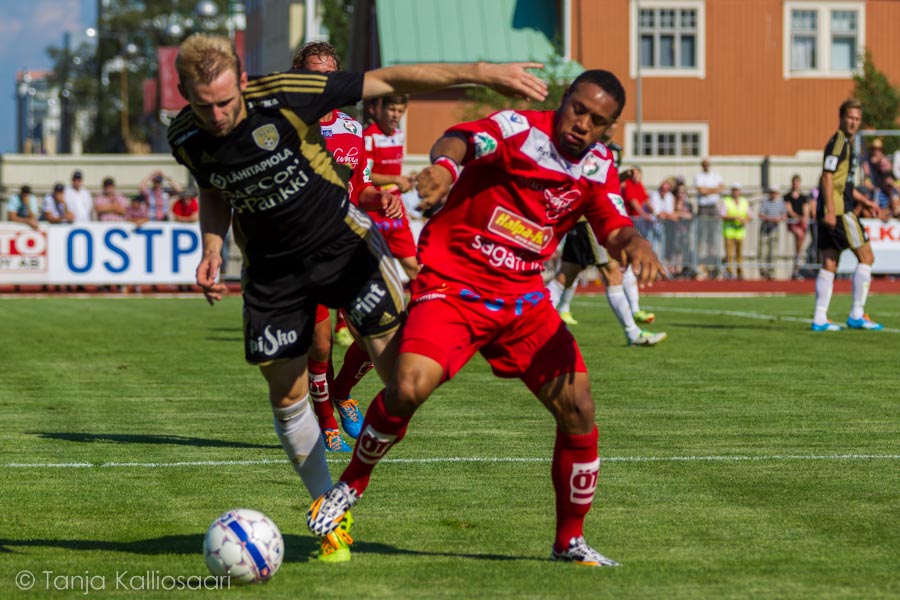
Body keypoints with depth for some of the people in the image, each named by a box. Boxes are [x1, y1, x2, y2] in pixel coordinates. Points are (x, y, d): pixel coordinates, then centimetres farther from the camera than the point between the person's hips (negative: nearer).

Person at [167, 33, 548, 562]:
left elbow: (386, 81, -19)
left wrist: (481, 72, -21)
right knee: (286, 393, 2)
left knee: (400, 368, -13)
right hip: (272, 266, 3)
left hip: (340, 238, -3)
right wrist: (212, 251, -8)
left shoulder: (284, 97, -26)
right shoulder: (187, 139, -13)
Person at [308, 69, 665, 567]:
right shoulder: (520, 129, -13)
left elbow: (613, 229, 2)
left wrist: (634, 242, -24)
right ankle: (350, 486, 0)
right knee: (409, 386, -27)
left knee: (578, 410, -5)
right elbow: (459, 140, -32)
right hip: (452, 283, -5)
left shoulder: (599, 167, 6)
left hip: (523, 297, 6)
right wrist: (445, 165, -57)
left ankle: (570, 541, 14)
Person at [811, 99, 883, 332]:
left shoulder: (845, 143, 21)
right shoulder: (839, 142, -10)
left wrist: (862, 199, 24)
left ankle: (819, 319, 4)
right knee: (866, 257, -5)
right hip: (838, 211, -10)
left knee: (829, 264, 7)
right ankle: (856, 315, -5)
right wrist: (830, 210, -23)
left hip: (830, 213, 10)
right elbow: (827, 177, -18)